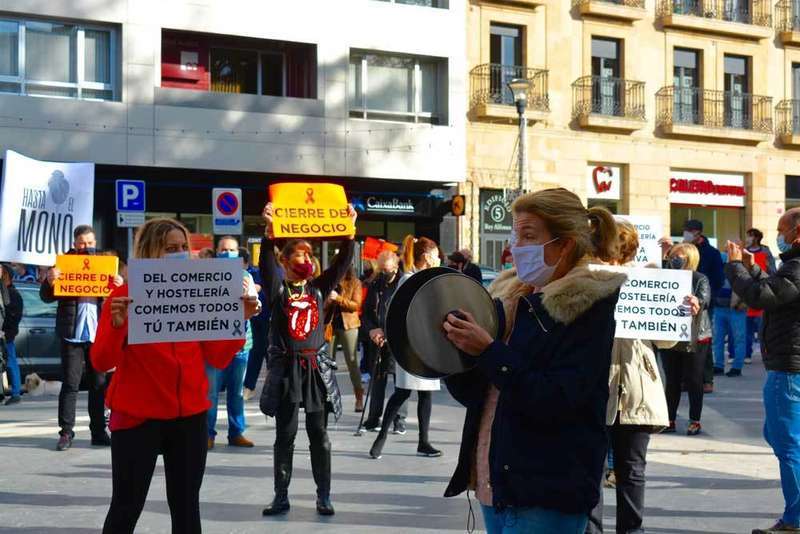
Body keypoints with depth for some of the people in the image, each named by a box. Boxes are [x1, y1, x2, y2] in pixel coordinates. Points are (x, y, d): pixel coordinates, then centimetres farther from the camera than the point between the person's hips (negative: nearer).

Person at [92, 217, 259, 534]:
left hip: (190, 415, 4)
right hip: (137, 416, -3)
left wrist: (239, 318, -7)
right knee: (126, 506, 3)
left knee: (186, 505, 11)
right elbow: (101, 362, -10)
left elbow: (218, 359, 3)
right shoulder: (124, 296, -6)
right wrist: (117, 324, -26)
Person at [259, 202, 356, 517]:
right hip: (286, 367, -2)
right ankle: (281, 496, 12)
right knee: (285, 435, 5)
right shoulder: (277, 288, 0)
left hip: (317, 367, 2)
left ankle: (323, 496, 12)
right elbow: (266, 262, -17)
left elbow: (342, 263, 0)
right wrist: (269, 230, -33)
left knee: (319, 434, 5)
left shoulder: (319, 287, 9)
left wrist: (349, 231, -13)